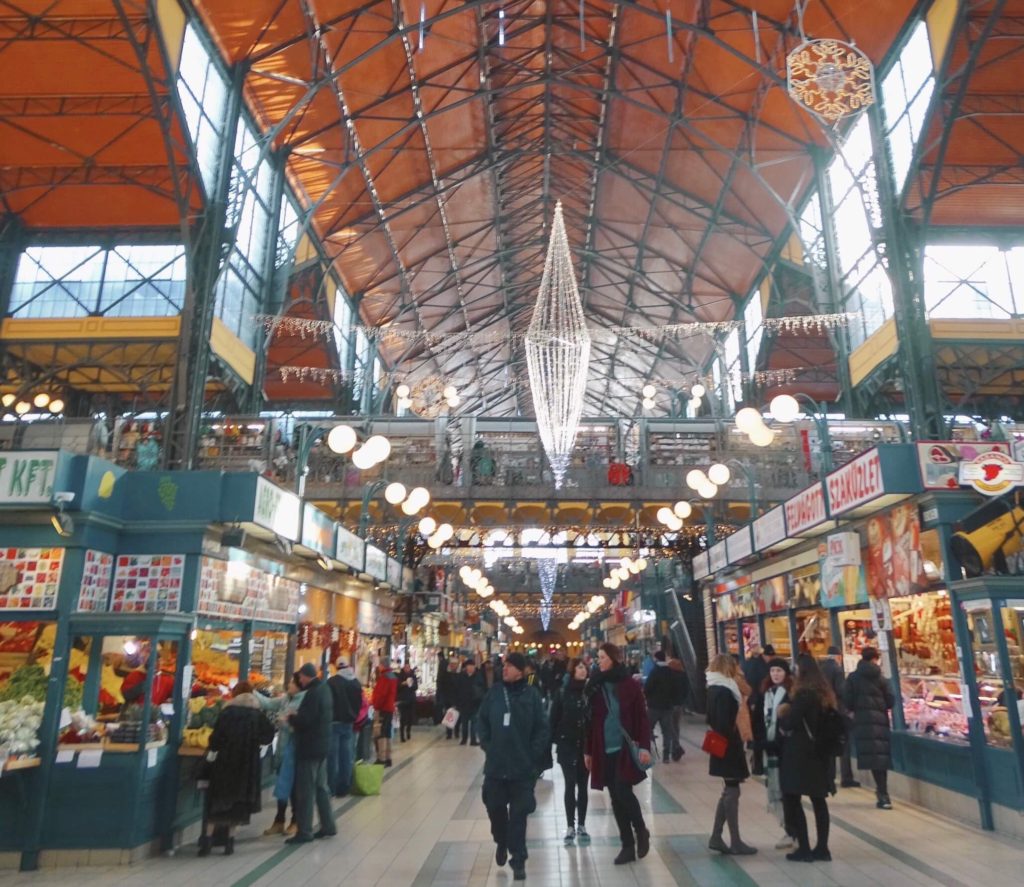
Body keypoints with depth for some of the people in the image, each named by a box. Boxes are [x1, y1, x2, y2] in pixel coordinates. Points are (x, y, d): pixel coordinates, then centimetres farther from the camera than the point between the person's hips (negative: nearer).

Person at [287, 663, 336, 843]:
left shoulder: (313, 693, -21)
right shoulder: (324, 689, 9)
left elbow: (304, 721, -25)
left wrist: (291, 718, -5)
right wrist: (298, 716, 11)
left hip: (309, 747, -9)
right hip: (322, 745, 10)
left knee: (306, 790, 0)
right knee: (321, 787, 17)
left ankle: (304, 832, 7)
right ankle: (328, 826, 23)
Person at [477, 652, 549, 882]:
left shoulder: (531, 694, -9)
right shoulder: (494, 692, -3)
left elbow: (542, 728, -5)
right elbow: (481, 720, 6)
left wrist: (533, 754, -9)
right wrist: (487, 745, -2)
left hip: (523, 766, -3)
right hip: (495, 765, 3)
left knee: (518, 814, 5)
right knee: (495, 807, 15)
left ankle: (518, 860, 20)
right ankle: (501, 842, 44)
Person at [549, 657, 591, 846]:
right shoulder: (562, 693, -4)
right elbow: (554, 718, -3)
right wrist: (556, 740, -10)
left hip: (587, 745, 1)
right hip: (567, 745, -1)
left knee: (582, 786, 9)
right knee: (570, 785, 3)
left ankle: (581, 826, 19)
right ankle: (570, 827, 12)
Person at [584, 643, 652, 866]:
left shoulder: (630, 685, -5)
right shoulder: (597, 687, 5)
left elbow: (641, 717, -5)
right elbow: (592, 720, 8)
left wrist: (644, 746, -13)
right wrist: (588, 750, 9)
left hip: (626, 748, -4)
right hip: (605, 751, 4)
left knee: (623, 791, -12)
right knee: (616, 798, 8)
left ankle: (641, 832, 16)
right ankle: (627, 846, 21)